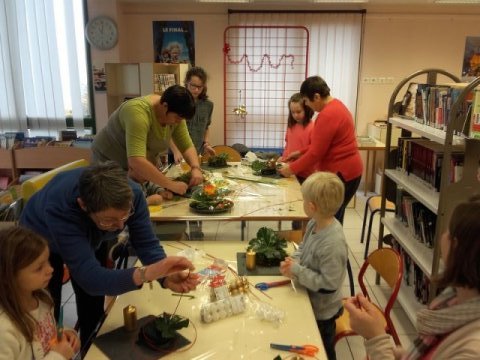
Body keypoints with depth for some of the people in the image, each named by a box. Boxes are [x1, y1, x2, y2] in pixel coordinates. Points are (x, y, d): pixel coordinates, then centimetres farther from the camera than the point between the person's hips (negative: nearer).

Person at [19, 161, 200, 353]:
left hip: (91, 238, 3)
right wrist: (148, 273, -64)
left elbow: (147, 243, -27)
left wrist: (167, 277, -47)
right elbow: (90, 278, -50)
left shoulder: (131, 194, -35)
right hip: (42, 242, -3)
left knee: (93, 310, 10)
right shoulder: (60, 209, -46)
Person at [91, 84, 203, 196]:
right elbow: (136, 161, -45)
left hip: (143, 167, 6)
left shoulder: (175, 114, -13)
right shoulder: (138, 111, -35)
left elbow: (187, 145, -7)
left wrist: (196, 168, -26)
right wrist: (171, 185, -42)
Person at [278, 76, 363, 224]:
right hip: (344, 170, 10)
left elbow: (316, 153, -20)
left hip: (340, 173, -10)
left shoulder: (327, 115, -22)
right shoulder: (336, 106, 11)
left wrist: (292, 168, -9)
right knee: (333, 218, 16)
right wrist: (301, 152, 14)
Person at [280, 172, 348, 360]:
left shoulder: (332, 244, -37)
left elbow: (328, 285, -30)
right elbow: (303, 248, 6)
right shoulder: (314, 224, -11)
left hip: (321, 311, -7)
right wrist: (293, 261, -14)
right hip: (310, 302, 7)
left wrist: (296, 271, -28)